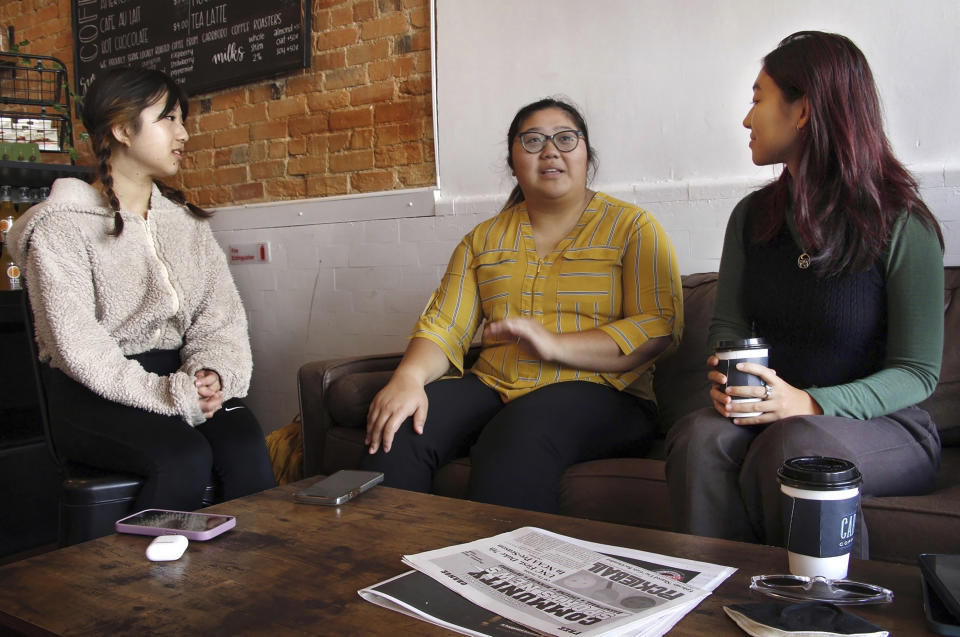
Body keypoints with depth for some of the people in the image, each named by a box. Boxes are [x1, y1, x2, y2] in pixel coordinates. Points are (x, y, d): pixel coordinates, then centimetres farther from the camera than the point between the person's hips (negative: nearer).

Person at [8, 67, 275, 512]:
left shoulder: (186, 220, 15)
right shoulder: (62, 224, -3)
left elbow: (221, 315, 6)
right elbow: (79, 346, -13)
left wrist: (213, 372, -14)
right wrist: (171, 396, -21)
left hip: (176, 379, 4)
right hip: (94, 397, -4)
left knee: (245, 445, -25)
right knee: (184, 457, -30)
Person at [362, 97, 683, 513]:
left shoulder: (632, 227, 6)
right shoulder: (484, 239, 18)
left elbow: (660, 327, -7)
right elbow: (443, 327, 8)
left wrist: (555, 345, -18)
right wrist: (409, 377, -14)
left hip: (598, 391, -3)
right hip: (492, 386, 4)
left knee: (517, 437, -36)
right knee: (396, 429, -24)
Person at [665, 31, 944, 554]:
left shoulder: (903, 226, -8)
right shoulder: (752, 216, 8)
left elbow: (918, 372, -8)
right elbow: (728, 325, 10)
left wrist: (809, 403, -25)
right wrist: (724, 378, -14)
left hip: (883, 427, -3)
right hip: (768, 417, 4)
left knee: (796, 446, -36)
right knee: (701, 436, -29)